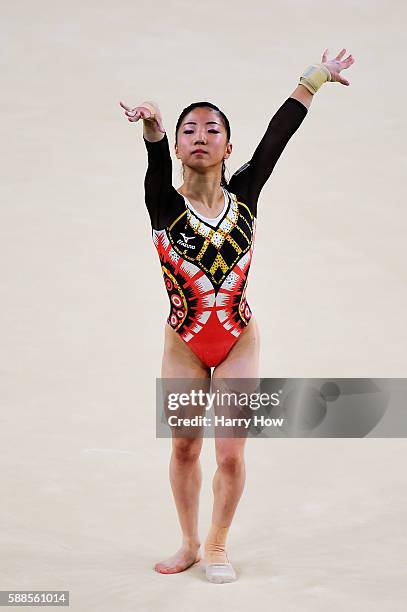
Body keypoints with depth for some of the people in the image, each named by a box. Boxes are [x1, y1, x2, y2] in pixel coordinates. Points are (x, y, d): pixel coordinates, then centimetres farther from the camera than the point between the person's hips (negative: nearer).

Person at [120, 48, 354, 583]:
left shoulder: (244, 195, -8)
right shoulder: (164, 204, -14)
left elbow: (279, 134, -6)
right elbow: (157, 163, -35)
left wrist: (315, 77, -2)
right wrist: (152, 127, -56)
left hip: (239, 343, 0)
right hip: (183, 346, 0)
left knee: (230, 456, 2)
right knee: (184, 449, 13)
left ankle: (217, 545, 25)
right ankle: (189, 544, 34)